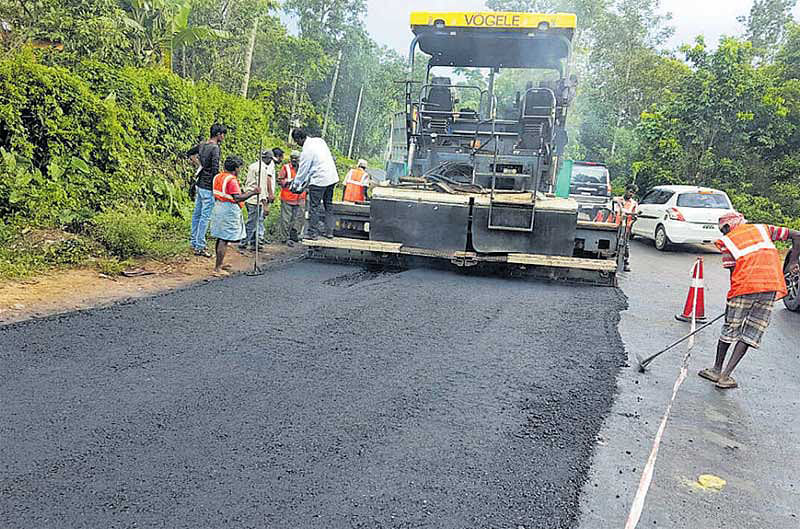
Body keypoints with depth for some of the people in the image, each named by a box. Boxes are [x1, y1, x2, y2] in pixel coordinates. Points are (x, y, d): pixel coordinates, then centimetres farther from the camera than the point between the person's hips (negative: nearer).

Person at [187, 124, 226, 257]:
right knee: (205, 216, -4)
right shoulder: (215, 148, -17)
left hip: (199, 185, 9)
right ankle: (199, 247, 0)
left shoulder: (202, 145, 8)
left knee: (197, 214, 15)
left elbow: (190, 153, 26)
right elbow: (215, 169, -23)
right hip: (208, 188, -9)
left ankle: (194, 242, 25)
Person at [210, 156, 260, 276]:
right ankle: (218, 268, -4)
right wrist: (252, 193, -18)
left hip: (218, 207, 9)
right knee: (224, 239, -5)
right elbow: (237, 198, -23)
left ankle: (219, 264, 29)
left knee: (221, 238, 18)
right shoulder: (232, 180, -17)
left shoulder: (218, 177, 11)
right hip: (229, 211, -9)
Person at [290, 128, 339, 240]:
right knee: (328, 204, 14)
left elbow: (303, 170, -8)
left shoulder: (307, 150, -16)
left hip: (319, 180, -8)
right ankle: (329, 231, 17)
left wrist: (296, 185, 7)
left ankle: (312, 233, 5)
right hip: (332, 177, 8)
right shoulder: (319, 140, 8)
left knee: (314, 206, 1)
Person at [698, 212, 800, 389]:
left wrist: (734, 299, 15)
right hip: (772, 285, 3)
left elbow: (733, 271, 7)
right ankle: (725, 376, 3)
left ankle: (717, 370, 25)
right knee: (751, 332, 7)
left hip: (745, 285, -3)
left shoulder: (726, 241, 12)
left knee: (730, 328, 14)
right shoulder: (762, 228, 21)